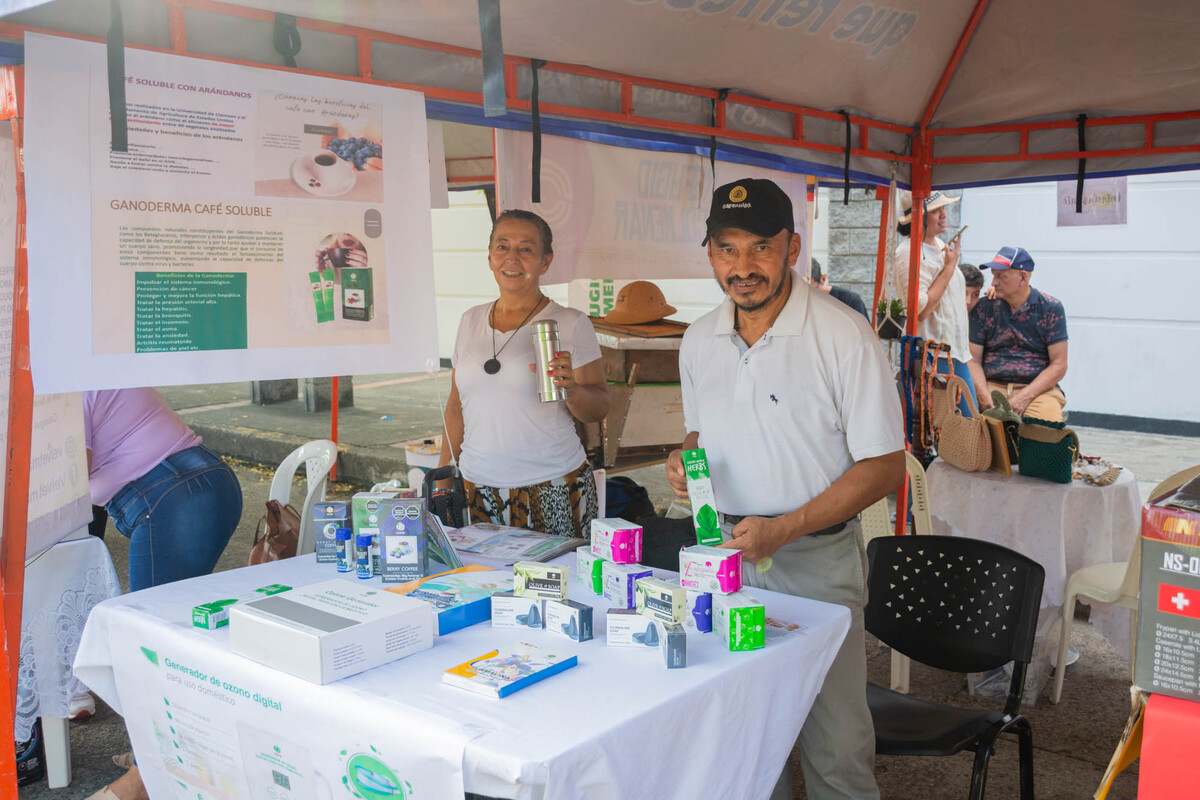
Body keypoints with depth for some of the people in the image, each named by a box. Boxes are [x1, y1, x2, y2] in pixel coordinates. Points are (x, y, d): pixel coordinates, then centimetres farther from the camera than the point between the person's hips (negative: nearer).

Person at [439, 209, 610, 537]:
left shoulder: (571, 324, -3)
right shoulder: (471, 320, 10)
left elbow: (599, 409, -3)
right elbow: (456, 405, 16)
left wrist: (570, 388, -23)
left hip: (552, 494, -3)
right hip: (477, 491, 4)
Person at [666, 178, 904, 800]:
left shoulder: (845, 337, -15)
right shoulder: (699, 341, 3)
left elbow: (883, 466, -13)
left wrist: (781, 530, -21)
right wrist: (686, 458, -5)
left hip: (817, 559, -5)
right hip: (723, 550, 5)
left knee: (835, 745, 3)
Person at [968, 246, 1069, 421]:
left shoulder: (1051, 308, 4)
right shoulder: (983, 308, 8)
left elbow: (1059, 365, 1)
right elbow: (973, 360, 4)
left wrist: (1024, 397, -12)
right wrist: (985, 398, -13)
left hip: (1038, 388, 0)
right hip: (992, 385, 0)